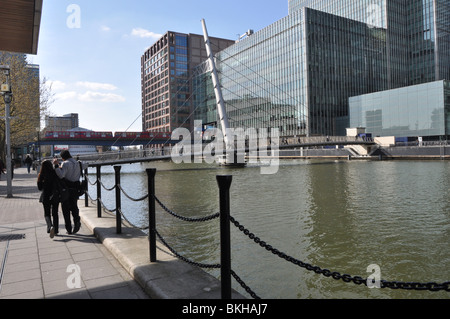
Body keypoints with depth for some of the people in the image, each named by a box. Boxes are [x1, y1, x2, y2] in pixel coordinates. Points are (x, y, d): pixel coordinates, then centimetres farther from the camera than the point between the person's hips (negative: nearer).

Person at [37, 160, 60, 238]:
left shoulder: (41, 176, -7)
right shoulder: (55, 173, -9)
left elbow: (40, 188, -1)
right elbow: (60, 185, -7)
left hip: (46, 197, 0)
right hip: (55, 196, 1)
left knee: (47, 214, 11)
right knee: (55, 213, 14)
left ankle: (51, 226, -15)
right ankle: (56, 230, 19)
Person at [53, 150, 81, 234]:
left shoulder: (65, 163, -10)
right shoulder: (77, 163, 11)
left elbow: (61, 175, -21)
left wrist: (56, 165, -20)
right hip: (75, 188, 5)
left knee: (66, 209, 3)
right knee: (74, 207, 14)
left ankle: (69, 229, 4)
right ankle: (77, 221, -12)